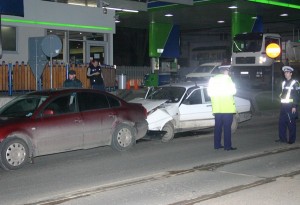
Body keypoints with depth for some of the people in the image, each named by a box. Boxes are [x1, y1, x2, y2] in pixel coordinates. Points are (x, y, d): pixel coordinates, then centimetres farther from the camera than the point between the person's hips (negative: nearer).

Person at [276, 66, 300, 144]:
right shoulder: (283, 83, 14)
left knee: (291, 123, -1)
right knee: (282, 122, 7)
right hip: (283, 106, 6)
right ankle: (282, 138, 17)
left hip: (291, 106, -6)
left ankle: (291, 139, 7)